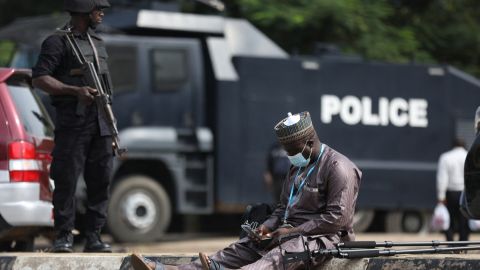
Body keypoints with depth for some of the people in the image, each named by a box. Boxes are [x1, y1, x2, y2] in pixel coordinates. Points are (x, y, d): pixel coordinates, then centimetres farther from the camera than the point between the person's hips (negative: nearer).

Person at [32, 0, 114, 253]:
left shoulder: (97, 42, 20)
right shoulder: (58, 41, -4)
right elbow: (39, 78, -11)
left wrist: (111, 123, 17)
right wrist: (75, 91, -20)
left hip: (100, 124, 7)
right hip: (72, 124, -7)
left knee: (100, 181, 3)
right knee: (66, 180, -6)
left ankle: (93, 236, 7)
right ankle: (63, 236, -1)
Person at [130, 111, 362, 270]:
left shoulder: (337, 168, -11)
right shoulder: (297, 167, 20)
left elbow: (338, 218, -19)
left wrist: (294, 230, -18)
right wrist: (268, 226, 4)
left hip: (321, 236, -9)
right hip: (291, 232, 9)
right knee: (237, 250, -6)